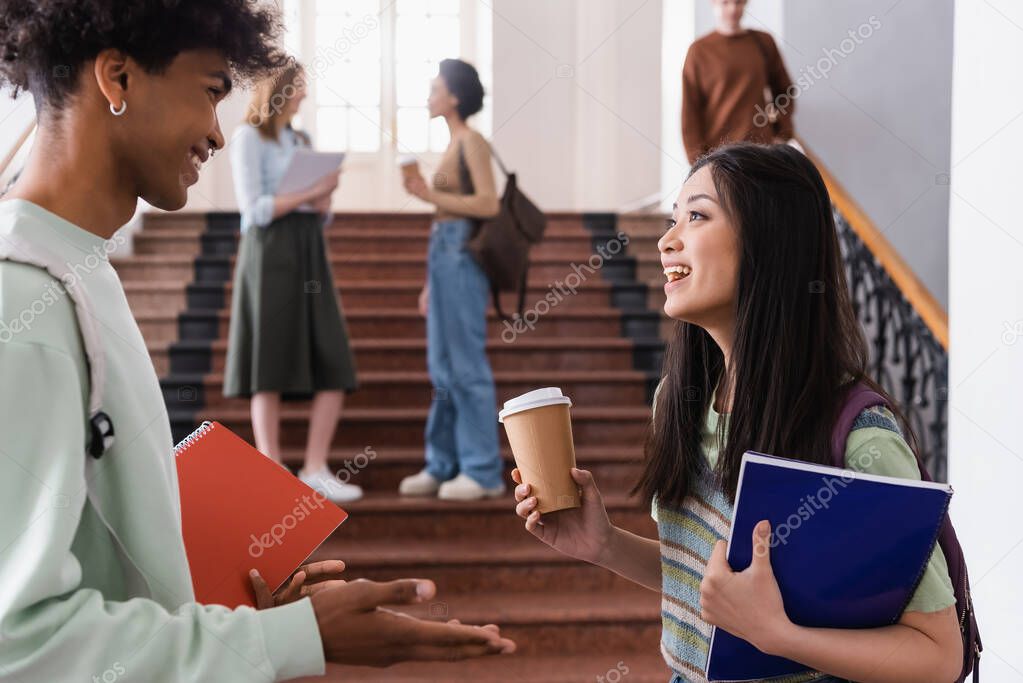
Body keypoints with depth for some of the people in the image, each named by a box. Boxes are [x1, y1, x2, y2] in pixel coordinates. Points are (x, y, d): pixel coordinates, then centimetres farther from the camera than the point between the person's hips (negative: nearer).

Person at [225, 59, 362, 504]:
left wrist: (324, 201, -2)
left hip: (310, 253, 7)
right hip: (270, 252, -7)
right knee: (270, 368, -4)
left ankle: (315, 470, 5)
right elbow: (255, 209, -9)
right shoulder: (249, 138, 0)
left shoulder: (301, 141, 21)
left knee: (334, 366, -1)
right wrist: (311, 193, -10)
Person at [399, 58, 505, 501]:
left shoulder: (472, 142, -7)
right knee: (443, 367, 11)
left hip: (462, 257, -9)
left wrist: (431, 196, -17)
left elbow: (489, 204, -16)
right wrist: (431, 282, 19)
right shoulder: (453, 146, 18)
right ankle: (442, 466, 17)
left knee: (466, 365, -6)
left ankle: (483, 472, 0)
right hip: (444, 255, 9)